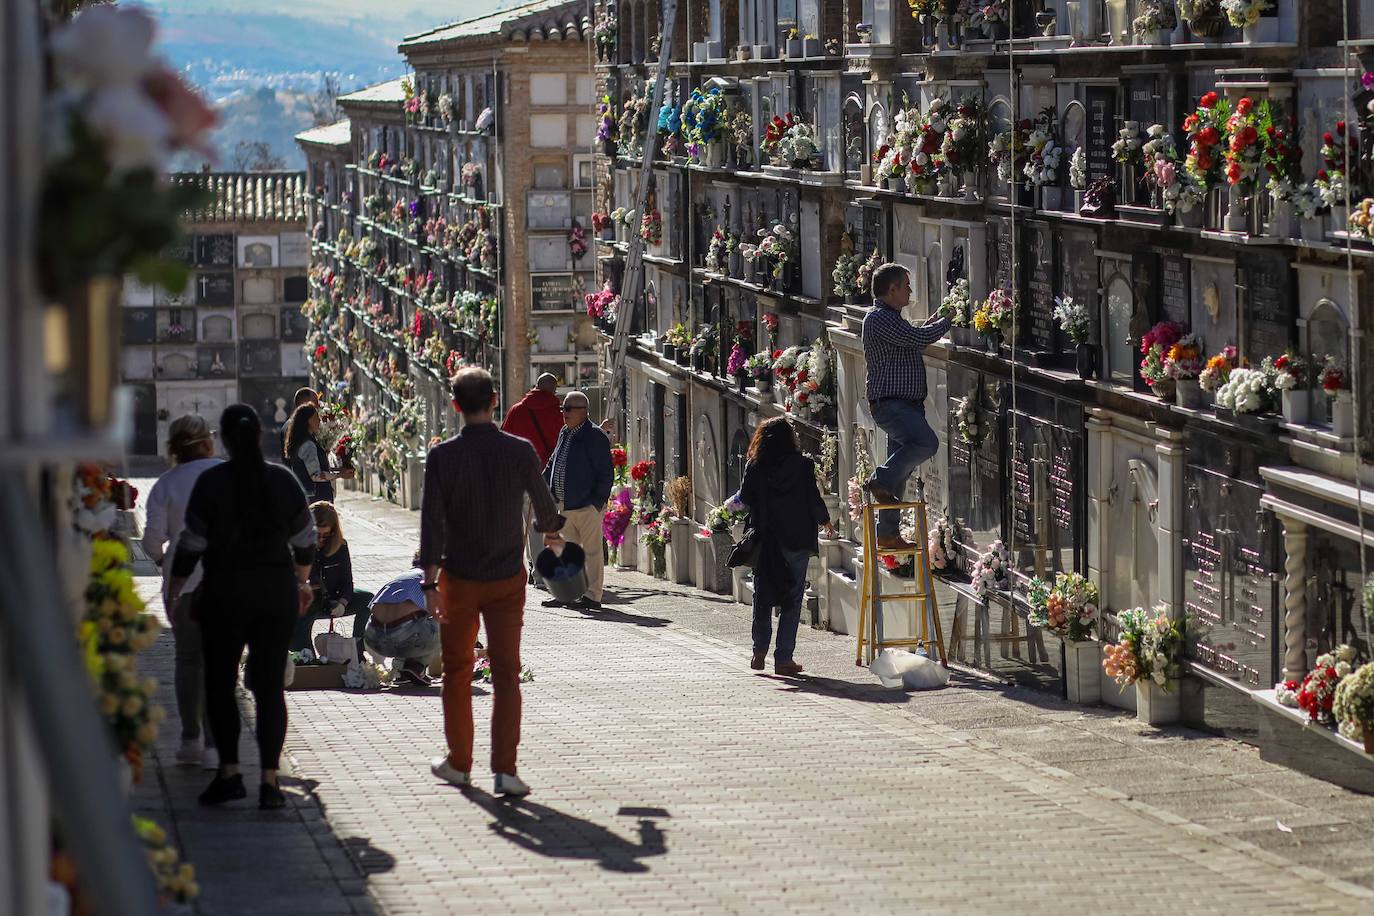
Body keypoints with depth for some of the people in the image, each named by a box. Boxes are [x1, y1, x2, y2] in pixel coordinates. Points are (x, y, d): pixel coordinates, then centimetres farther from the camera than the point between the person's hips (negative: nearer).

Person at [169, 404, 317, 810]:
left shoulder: (211, 482, -8)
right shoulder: (283, 479, 1)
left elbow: (192, 544, -7)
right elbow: (305, 540, 9)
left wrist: (174, 589, 6)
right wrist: (302, 580, 25)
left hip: (225, 591, -2)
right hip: (278, 591, 2)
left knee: (220, 682, 10)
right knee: (270, 685, 5)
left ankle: (229, 772, 3)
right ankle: (269, 780, -1)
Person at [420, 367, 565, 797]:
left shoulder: (442, 456, -9)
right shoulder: (520, 451, -5)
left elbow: (432, 520, -14)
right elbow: (542, 500, 11)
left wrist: (430, 582, -13)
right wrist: (551, 532, 33)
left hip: (459, 579, 0)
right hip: (508, 578, 1)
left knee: (457, 672, 15)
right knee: (506, 673, 1)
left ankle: (459, 764, 24)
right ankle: (504, 769, -9)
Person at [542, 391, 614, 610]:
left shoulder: (595, 436, -11)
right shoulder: (564, 433, 14)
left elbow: (606, 473, -12)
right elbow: (553, 463, 24)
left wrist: (598, 500, -15)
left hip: (587, 505, -8)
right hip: (564, 505, 8)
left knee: (591, 550, -2)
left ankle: (593, 596, 0)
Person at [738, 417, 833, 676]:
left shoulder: (754, 467, -3)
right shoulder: (802, 465, -7)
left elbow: (745, 499, 0)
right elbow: (814, 499, -5)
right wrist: (825, 521, 14)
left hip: (763, 541, 2)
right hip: (796, 540, -2)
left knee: (763, 596, 17)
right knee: (792, 599, 4)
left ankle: (760, 650, 9)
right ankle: (783, 658, 1)